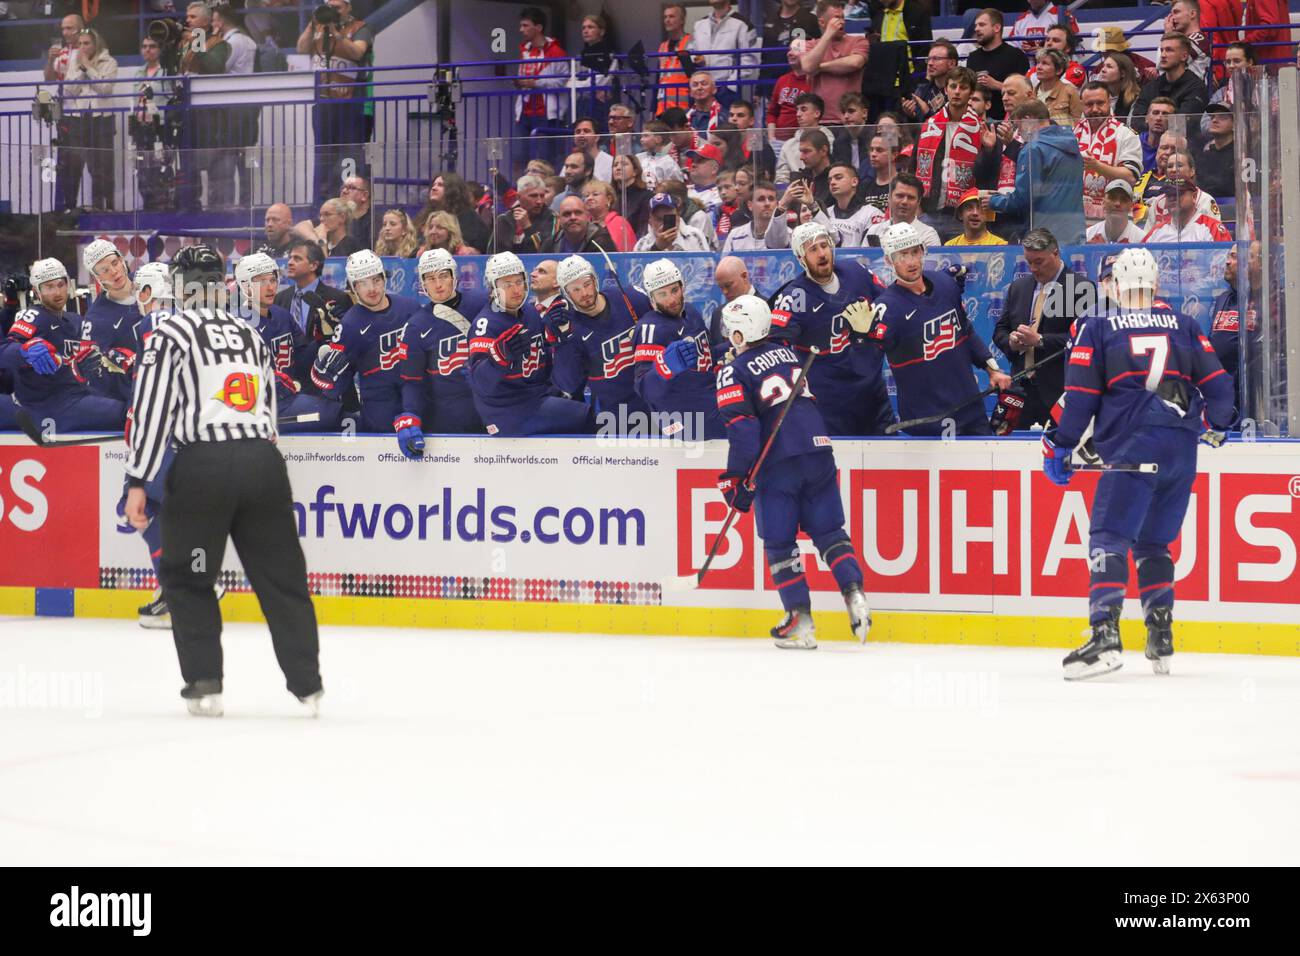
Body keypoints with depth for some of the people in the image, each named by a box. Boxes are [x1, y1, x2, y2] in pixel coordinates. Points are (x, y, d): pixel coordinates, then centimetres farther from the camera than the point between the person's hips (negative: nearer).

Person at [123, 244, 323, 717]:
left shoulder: (171, 333, 1)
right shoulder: (251, 336, 20)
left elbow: (152, 410, -6)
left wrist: (137, 481, -5)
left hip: (203, 465, -4)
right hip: (263, 461, 4)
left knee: (185, 577, 10)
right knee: (282, 576, 11)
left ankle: (204, 684, 4)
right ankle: (307, 683, 11)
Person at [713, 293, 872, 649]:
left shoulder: (734, 372, -4)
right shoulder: (790, 352, 15)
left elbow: (741, 427, -11)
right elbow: (822, 398, 26)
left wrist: (737, 477, -9)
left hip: (777, 463, -5)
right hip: (818, 452, 5)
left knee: (779, 542, 5)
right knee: (828, 529, 14)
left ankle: (801, 621, 1)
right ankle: (854, 595, -3)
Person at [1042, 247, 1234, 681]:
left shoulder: (1098, 328, 5)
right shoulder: (1184, 325, 14)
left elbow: (1080, 397, 0)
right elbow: (1217, 384, 13)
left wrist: (1058, 446, 9)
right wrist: (1217, 426, 32)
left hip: (1130, 447, -4)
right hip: (1181, 450, 4)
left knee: (1109, 537, -8)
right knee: (1153, 541, 18)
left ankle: (1105, 635, -27)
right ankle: (1161, 642, 12)